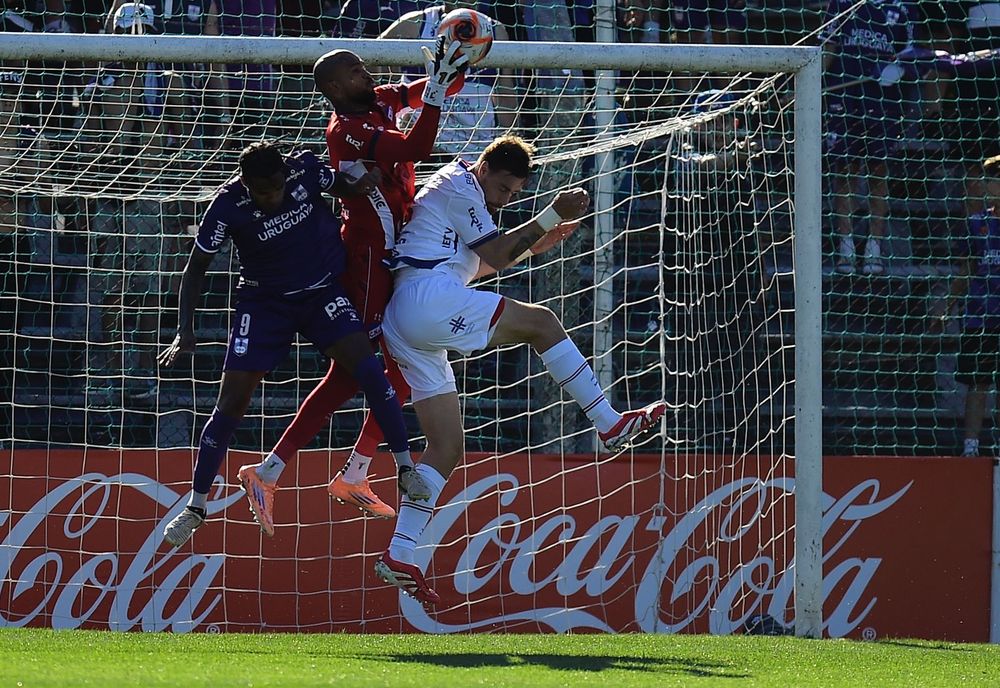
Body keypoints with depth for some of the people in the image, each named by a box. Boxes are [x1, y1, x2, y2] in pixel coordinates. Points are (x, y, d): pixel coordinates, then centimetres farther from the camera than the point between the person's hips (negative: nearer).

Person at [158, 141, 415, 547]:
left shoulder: (305, 169, -17)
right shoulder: (228, 206, -22)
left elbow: (340, 187, 7)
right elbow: (196, 268, -11)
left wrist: (360, 187, -17)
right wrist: (185, 331, -20)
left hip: (323, 291, 1)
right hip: (265, 301, -1)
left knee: (367, 368, -19)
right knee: (231, 405, -5)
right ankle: (196, 508, 10)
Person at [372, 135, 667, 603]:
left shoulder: (459, 189, 31)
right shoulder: (459, 184, 0)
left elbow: (478, 264, 38)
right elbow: (494, 256, -5)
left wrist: (535, 244, 27)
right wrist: (553, 216, -5)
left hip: (400, 326, 10)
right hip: (428, 298, -10)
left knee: (447, 446, 5)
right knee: (540, 323, -8)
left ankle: (399, 556, -2)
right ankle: (610, 425, -10)